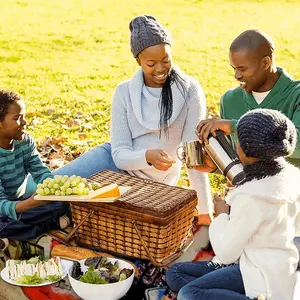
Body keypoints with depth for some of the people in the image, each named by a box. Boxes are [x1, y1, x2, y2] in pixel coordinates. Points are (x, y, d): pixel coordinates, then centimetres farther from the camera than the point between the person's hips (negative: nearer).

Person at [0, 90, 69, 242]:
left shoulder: (26, 141, -5)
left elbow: (40, 172, -7)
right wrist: (30, 204, -48)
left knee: (62, 203, -14)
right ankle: (51, 225, -20)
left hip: (20, 202, 6)